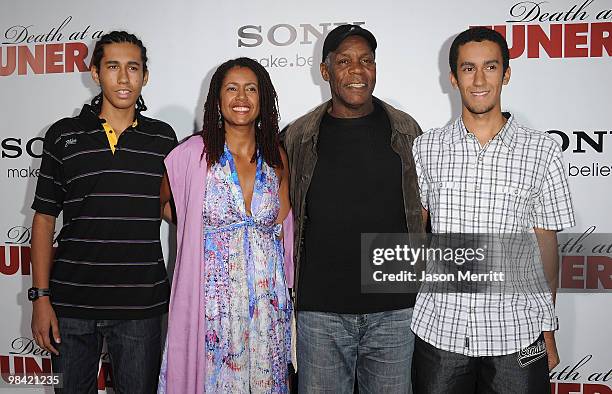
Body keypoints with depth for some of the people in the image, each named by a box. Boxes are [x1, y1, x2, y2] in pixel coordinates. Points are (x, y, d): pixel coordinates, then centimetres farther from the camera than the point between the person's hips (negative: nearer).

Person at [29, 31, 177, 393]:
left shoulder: (163, 137, 4)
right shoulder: (64, 135, 2)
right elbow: (44, 218, 4)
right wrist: (41, 296, -1)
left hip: (141, 306, 0)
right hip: (72, 302, 0)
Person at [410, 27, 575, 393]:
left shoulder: (542, 150, -2)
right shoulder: (425, 148, 1)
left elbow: (546, 246, 3)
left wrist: (548, 333, 5)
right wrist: (403, 316, 2)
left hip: (516, 336, 0)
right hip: (438, 331, 1)